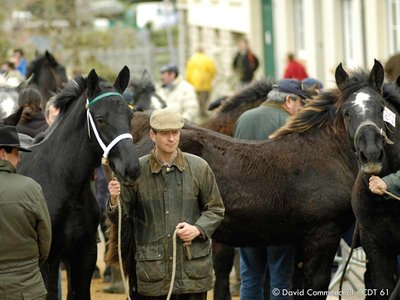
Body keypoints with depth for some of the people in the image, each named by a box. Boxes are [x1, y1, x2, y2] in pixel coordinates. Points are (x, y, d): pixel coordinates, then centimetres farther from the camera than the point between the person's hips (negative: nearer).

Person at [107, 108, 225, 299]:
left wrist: (198, 229, -10)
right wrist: (114, 201, -20)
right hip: (153, 270, -1)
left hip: (194, 268, 1)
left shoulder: (199, 167, 2)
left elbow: (215, 209, 9)